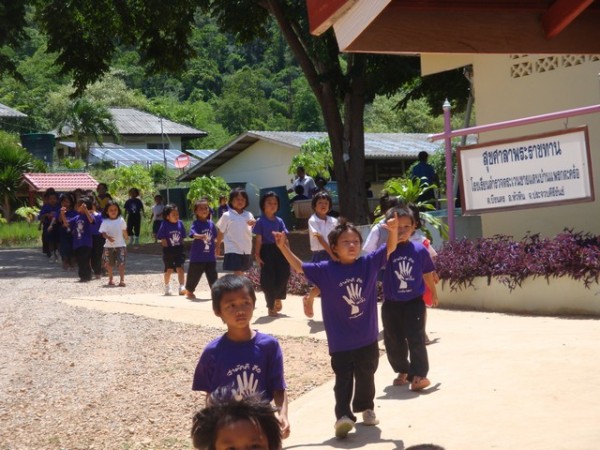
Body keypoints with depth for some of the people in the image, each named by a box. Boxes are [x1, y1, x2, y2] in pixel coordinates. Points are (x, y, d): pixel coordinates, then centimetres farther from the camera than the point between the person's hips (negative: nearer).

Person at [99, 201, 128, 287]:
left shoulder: (121, 220, 0)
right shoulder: (105, 222, -5)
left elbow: (124, 231, 14)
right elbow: (103, 233, -10)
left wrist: (126, 238, 25)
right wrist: (108, 237, -30)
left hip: (120, 245, 0)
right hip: (109, 246, 0)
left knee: (121, 263, -10)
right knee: (109, 264, 11)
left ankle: (122, 280, -10)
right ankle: (110, 280, 25)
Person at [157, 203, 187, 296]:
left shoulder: (180, 223, -1)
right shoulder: (164, 225, -11)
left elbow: (182, 237, 8)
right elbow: (163, 239, -10)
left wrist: (180, 247, 1)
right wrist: (168, 249, -12)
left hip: (179, 250, 2)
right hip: (168, 251, -2)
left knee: (180, 268, -9)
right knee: (169, 270, 10)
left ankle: (182, 287, -13)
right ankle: (167, 287, 28)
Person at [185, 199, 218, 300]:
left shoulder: (211, 223, 6)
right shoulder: (196, 224, -9)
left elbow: (216, 237, 17)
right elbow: (194, 234, -29)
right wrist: (201, 236, -48)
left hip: (210, 256, 4)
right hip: (197, 256, -4)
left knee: (213, 275, 5)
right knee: (194, 274, 7)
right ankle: (189, 292, 25)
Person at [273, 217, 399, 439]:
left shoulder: (368, 263, -3)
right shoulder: (326, 270, -6)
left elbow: (389, 248, -5)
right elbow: (300, 267, -3)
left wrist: (393, 230, -25)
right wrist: (283, 248, -16)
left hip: (367, 338, 3)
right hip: (340, 340, -3)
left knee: (366, 376, 18)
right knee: (343, 379, -6)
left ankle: (365, 408, 37)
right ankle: (343, 416, -14)